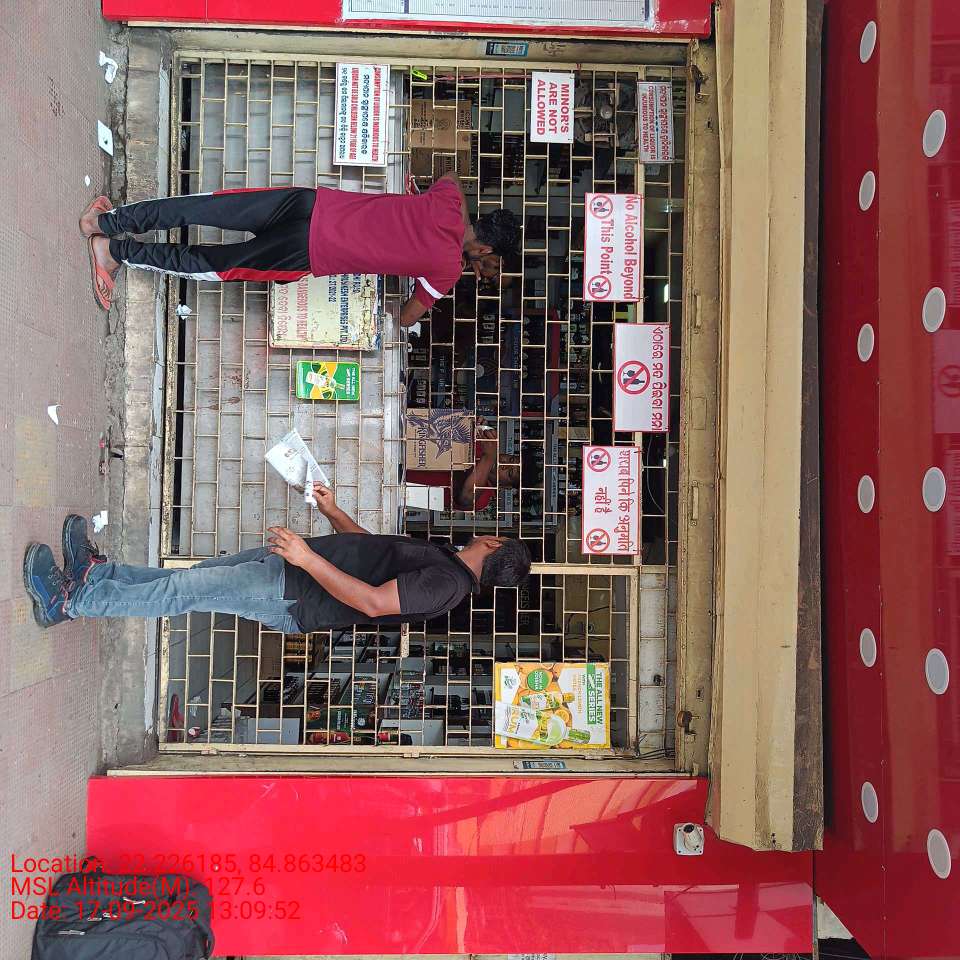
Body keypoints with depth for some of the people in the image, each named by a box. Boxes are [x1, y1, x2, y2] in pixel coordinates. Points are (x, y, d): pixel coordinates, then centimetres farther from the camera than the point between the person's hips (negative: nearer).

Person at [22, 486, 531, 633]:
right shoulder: (440, 557, 12)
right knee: (190, 578, 11)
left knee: (186, 589, -9)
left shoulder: (444, 583, -19)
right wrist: (332, 512, 19)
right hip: (295, 562, 8)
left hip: (294, 599, -8)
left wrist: (310, 558, -33)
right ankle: (98, 571, 23)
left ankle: (71, 601, 2)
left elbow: (372, 602, -30)